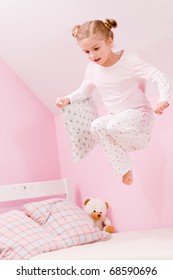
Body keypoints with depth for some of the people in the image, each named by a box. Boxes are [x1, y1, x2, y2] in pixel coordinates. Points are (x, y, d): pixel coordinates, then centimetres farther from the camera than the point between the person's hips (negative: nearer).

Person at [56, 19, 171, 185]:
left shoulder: (129, 61, -17)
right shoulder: (92, 69, 1)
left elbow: (160, 78, -21)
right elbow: (84, 91, 19)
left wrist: (163, 99, -40)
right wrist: (68, 99, -1)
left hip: (139, 114, -5)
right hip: (116, 118, 6)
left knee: (114, 126, -36)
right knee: (97, 126, -28)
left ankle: (142, 138, -3)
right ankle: (124, 168, -17)